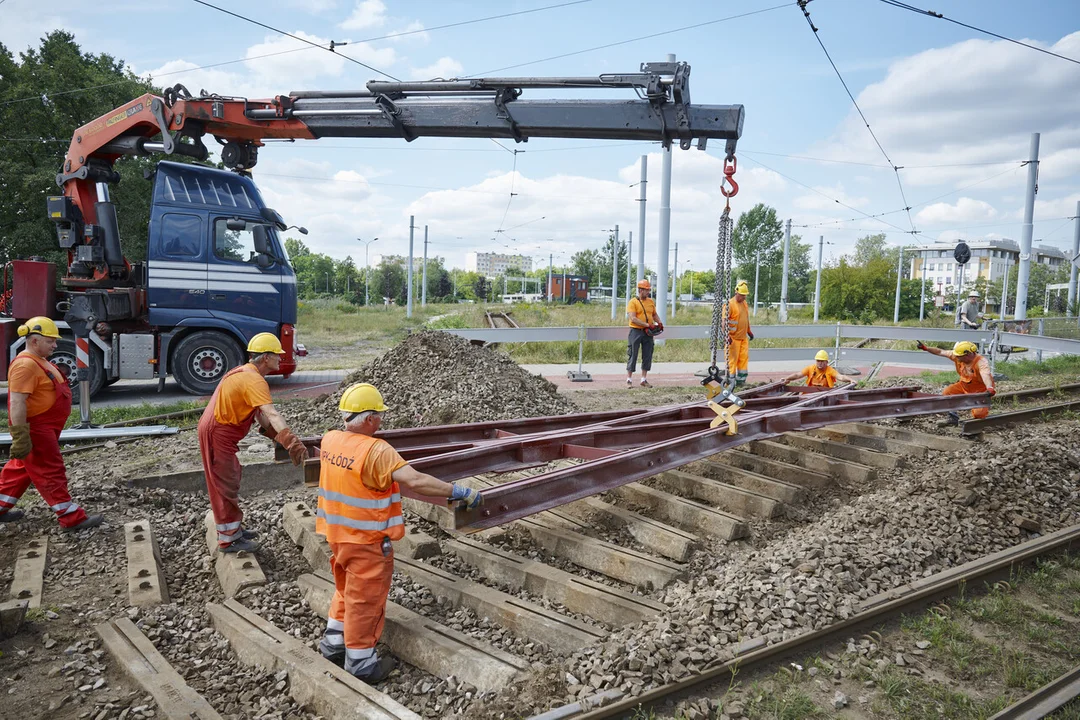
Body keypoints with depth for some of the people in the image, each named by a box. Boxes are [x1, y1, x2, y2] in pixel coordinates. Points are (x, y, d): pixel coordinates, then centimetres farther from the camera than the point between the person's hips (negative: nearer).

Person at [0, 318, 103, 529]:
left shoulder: (39, 361, 13)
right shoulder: (25, 365, -21)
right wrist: (20, 436, -29)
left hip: (45, 428, 11)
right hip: (35, 429, -11)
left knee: (23, 468, 20)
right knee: (51, 472, -5)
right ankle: (72, 517, 0)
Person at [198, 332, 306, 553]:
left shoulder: (245, 373, 10)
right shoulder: (254, 380, -24)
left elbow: (259, 411, 9)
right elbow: (271, 413, -38)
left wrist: (274, 433, -2)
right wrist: (291, 442, -47)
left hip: (217, 431, 11)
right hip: (217, 435, -11)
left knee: (230, 481, 20)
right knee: (226, 485, -1)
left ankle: (234, 528, 33)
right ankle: (228, 540, 9)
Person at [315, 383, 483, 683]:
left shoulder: (329, 440, -3)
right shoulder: (376, 451, -27)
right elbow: (415, 481, -35)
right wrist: (458, 491, -29)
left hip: (337, 534, 8)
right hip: (366, 541, -8)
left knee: (346, 590, 27)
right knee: (365, 599, 8)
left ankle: (334, 642, 40)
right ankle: (360, 662, 21)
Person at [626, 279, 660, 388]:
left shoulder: (651, 301, 11)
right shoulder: (633, 302, -8)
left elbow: (655, 314, 24)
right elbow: (633, 318, -17)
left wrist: (659, 323, 4)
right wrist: (647, 325, -22)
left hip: (648, 333, 6)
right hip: (636, 331, -6)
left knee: (647, 356, 8)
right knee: (632, 355, -1)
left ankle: (644, 379, 17)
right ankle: (629, 380, 6)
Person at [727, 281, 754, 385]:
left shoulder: (744, 303, 13)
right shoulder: (730, 304, -12)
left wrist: (749, 331, 26)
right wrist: (727, 335, -24)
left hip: (744, 337, 8)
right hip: (733, 338, -7)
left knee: (744, 358, 7)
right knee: (732, 359, -3)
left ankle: (741, 380, 14)